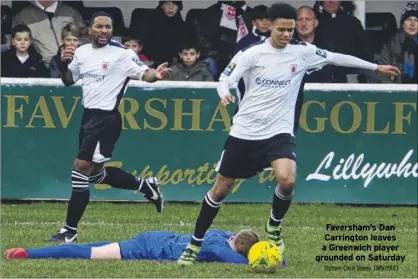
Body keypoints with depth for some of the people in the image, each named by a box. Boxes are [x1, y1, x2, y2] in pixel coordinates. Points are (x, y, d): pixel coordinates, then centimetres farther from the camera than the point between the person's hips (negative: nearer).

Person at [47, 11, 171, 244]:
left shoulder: (122, 54, -12)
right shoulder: (82, 52, 8)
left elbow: (143, 73, -16)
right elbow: (69, 80, 20)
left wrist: (156, 75, -39)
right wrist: (64, 65, -2)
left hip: (107, 119, -8)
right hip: (90, 116, 8)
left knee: (81, 168, -12)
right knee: (95, 173, 17)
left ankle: (70, 231, -6)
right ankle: (146, 186, 36)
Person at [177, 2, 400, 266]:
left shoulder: (303, 52, -2)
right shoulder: (252, 54, -8)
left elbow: (337, 57, 8)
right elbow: (226, 78, -9)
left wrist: (375, 67, 14)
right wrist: (225, 93, -33)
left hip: (279, 132, 0)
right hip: (245, 132, 0)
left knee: (287, 180, -26)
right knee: (221, 188, 6)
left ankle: (274, 225, 5)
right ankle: (195, 244, 20)